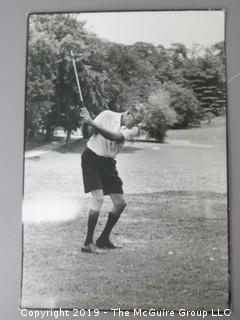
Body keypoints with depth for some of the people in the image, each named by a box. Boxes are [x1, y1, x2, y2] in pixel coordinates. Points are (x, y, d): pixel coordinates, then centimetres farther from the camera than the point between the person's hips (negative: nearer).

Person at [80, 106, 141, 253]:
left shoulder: (133, 130, -5)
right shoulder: (107, 115, -11)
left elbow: (114, 136, -24)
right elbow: (87, 133, -10)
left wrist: (92, 122, -31)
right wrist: (85, 122, -31)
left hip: (108, 163, 5)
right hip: (92, 158, -5)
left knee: (121, 203, 4)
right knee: (99, 198, -19)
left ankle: (104, 239, 21)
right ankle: (88, 243, -10)